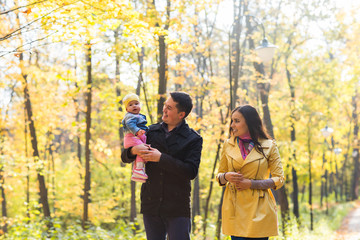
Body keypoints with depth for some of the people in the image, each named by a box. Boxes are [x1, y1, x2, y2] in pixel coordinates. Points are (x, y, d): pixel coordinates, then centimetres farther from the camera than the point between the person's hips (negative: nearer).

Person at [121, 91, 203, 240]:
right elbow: (125, 157, 13)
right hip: (150, 205, 4)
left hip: (177, 207, -4)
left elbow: (191, 172, -14)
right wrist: (133, 150, -12)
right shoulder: (151, 132, 9)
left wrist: (161, 158, -19)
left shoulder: (193, 139, -2)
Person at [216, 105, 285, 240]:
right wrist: (226, 177, -8)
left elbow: (279, 179, -1)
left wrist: (251, 184, -11)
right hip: (235, 208, 2)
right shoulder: (228, 145, 8)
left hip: (259, 209, -2)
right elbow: (219, 176, 15)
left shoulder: (269, 146, 0)